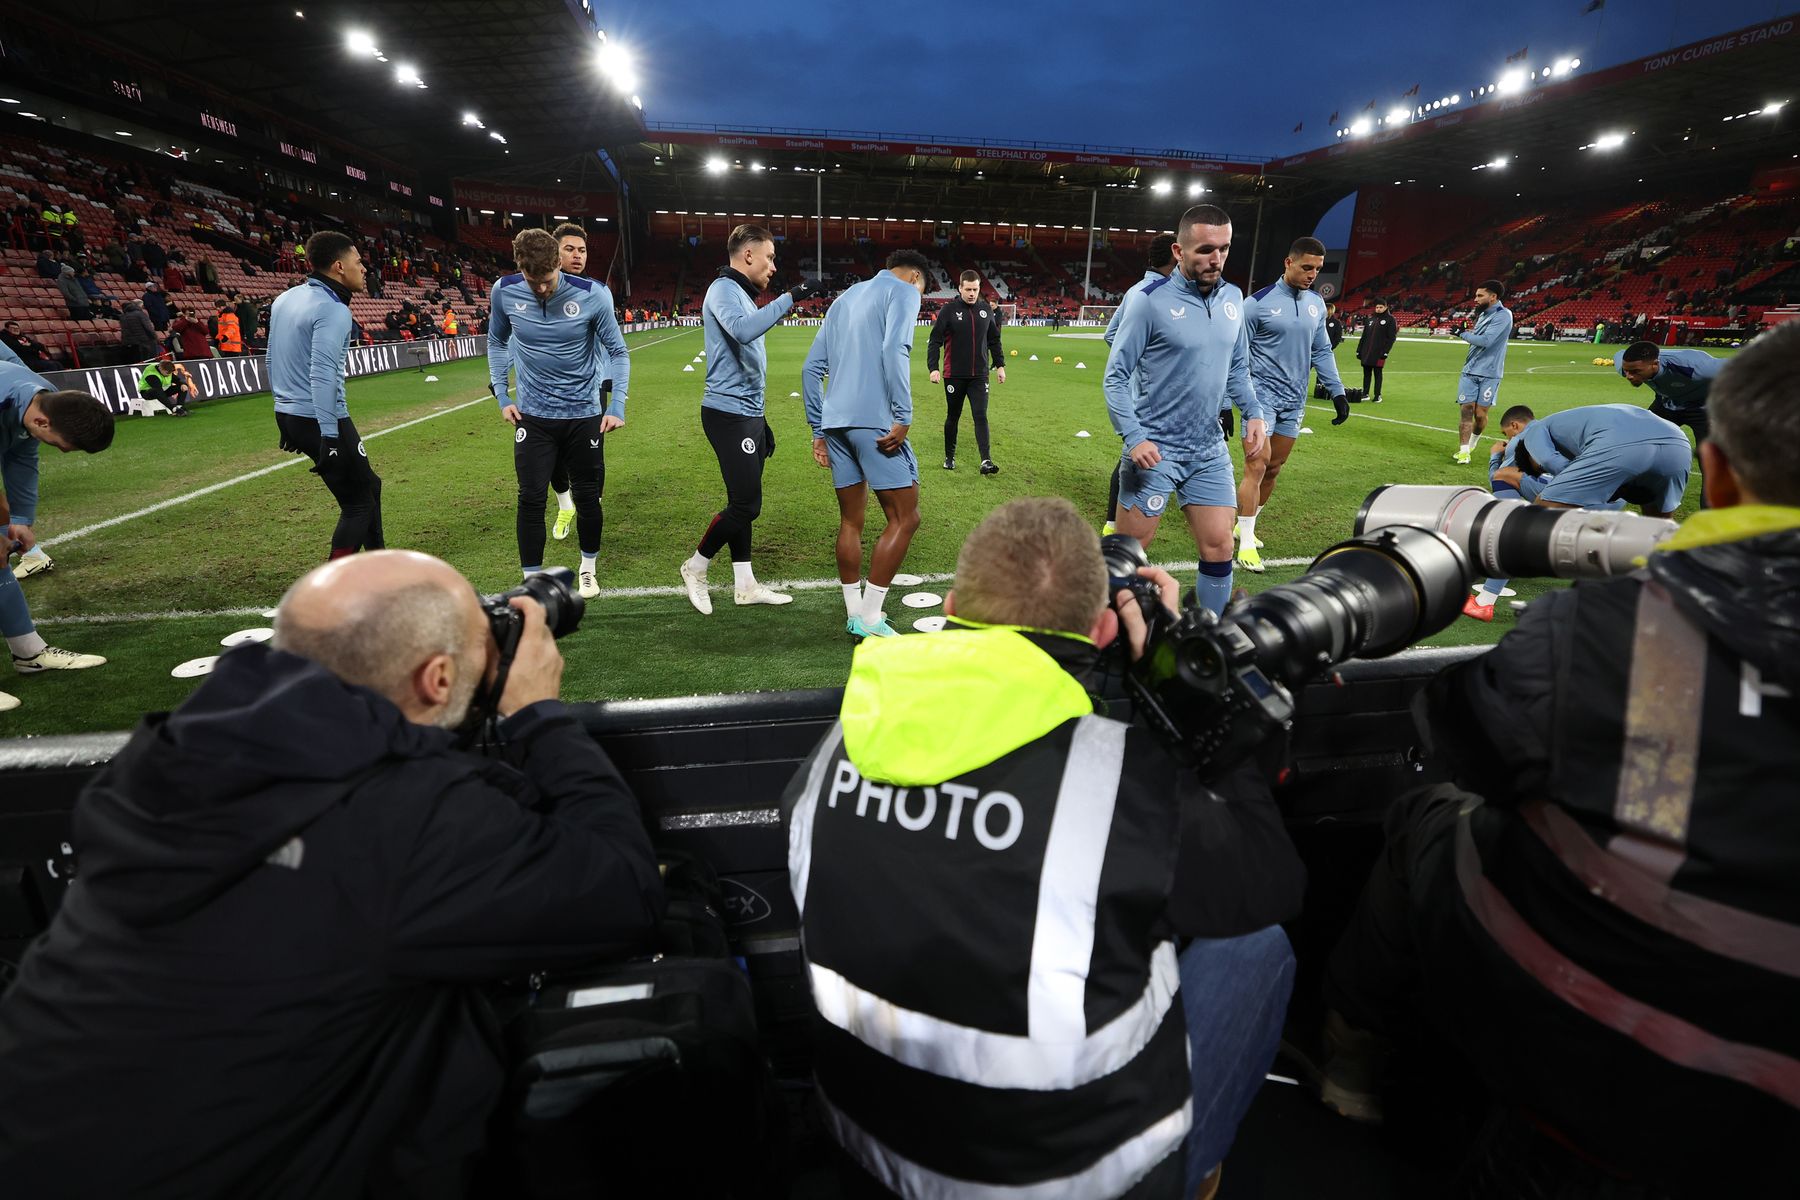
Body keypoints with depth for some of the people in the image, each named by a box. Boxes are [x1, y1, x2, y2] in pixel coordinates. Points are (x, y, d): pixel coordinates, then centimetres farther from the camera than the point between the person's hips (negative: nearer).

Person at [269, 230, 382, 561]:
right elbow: (323, 374, -24)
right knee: (359, 505, -1)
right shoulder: (334, 310, -15)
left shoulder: (285, 299, 13)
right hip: (320, 420, -10)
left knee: (367, 485, 21)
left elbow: (272, 361, 20)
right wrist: (330, 437, -25)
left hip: (287, 414, 10)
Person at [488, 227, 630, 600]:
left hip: (584, 415, -1)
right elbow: (497, 342, 11)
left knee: (588, 497, 9)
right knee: (531, 499, -2)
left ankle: (589, 568, 32)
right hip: (532, 416, 1)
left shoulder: (592, 295, -15)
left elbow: (618, 352, -4)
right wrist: (501, 395, 4)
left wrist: (617, 406, -11)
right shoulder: (504, 291, -8)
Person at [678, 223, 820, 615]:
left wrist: (760, 420, 24)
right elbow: (742, 331, -33)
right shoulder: (724, 289, -10)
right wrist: (789, 298, -30)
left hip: (747, 414, 10)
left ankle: (745, 585, 17)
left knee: (743, 503, 11)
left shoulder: (742, 295, 19)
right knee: (747, 504, -9)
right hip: (729, 414, -10)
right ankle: (695, 567, 10)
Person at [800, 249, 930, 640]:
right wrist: (903, 417, -17)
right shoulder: (903, 291, 5)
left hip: (835, 421, 8)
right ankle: (870, 618, -3)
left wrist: (819, 429, 21)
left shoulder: (846, 297, 25)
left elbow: (811, 368, 20)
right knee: (904, 518, -1)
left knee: (850, 522, 13)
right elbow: (893, 350, -15)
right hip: (874, 421, -7)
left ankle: (854, 615, 17)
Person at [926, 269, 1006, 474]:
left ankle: (986, 461, -14)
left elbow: (994, 340, 16)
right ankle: (949, 457, 25)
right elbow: (935, 340, -7)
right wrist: (933, 368, -17)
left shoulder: (986, 309, 5)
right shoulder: (949, 309, -6)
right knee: (953, 417, 10)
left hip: (979, 376, 2)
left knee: (981, 416, -8)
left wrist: (1000, 365, 13)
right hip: (954, 376, -2)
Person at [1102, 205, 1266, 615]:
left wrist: (1253, 412, 4)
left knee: (1218, 549, 6)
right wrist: (1133, 437, -20)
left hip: (1210, 451, 5)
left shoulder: (1233, 297, 7)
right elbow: (1116, 376, -10)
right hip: (1154, 450, -5)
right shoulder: (1150, 301, -11)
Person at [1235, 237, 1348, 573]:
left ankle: (1244, 525, 26)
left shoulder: (1316, 304, 9)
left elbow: (1321, 352, 17)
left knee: (1274, 469, 10)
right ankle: (1246, 544, -6)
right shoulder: (1258, 303, -8)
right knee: (1256, 466, -12)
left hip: (1294, 401, 6)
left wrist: (1337, 392, 11)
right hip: (1261, 395, -6)